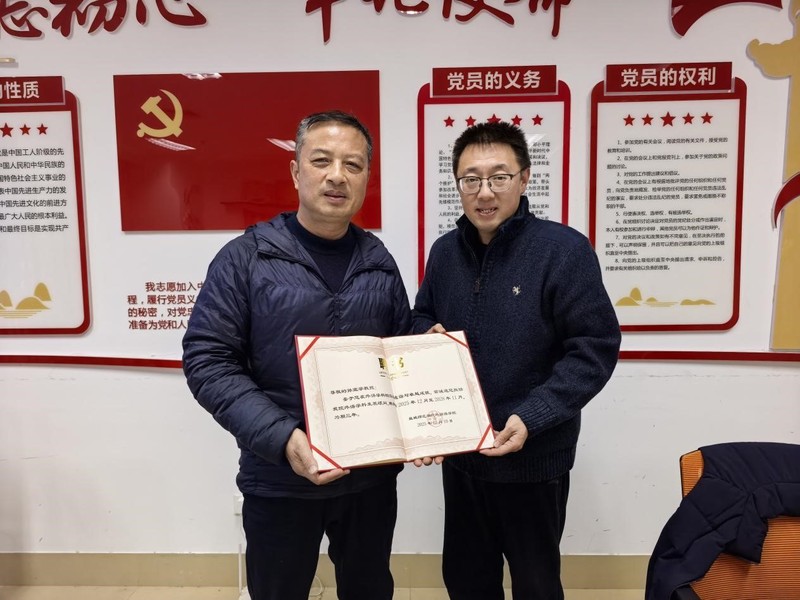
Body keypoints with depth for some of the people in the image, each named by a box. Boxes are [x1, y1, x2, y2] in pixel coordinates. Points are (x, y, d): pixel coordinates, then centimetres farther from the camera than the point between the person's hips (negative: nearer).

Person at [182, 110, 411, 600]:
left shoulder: (379, 262, 3)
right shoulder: (246, 257, -9)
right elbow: (207, 361, -12)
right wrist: (281, 438, -23)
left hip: (372, 476, 3)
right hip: (279, 480, -3)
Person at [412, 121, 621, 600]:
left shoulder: (564, 250, -16)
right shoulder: (445, 251, 3)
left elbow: (595, 347, -17)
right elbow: (422, 315, 17)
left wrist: (531, 418, -25)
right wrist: (429, 335, -7)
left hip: (534, 456, -4)